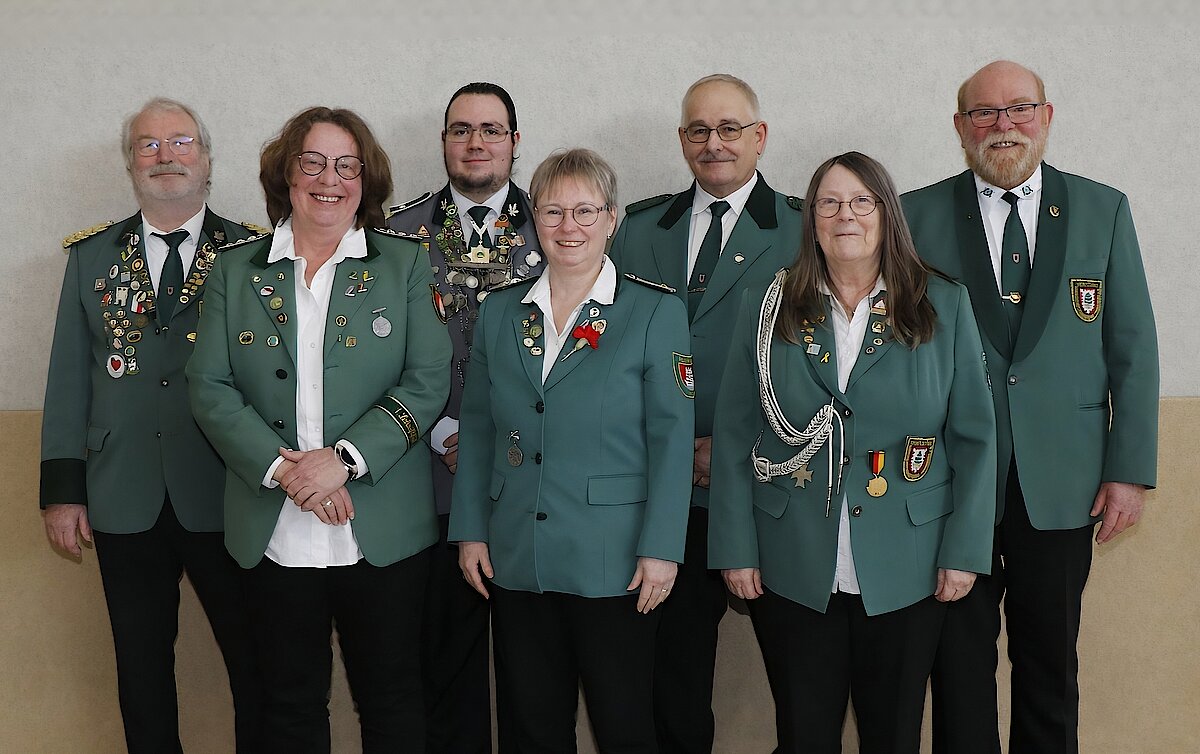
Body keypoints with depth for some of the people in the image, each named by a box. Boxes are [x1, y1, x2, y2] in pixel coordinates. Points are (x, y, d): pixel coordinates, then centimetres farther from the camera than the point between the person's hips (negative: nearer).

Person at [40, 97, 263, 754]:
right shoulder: (91, 257, 9)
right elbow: (68, 379, 7)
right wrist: (63, 489, 1)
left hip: (225, 499, -2)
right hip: (125, 501, 2)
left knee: (255, 663, 6)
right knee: (142, 667, 12)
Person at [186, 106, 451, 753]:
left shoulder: (406, 264, 3)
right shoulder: (236, 269, 7)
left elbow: (427, 382, -5)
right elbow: (210, 387, 0)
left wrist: (345, 458, -17)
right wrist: (281, 468, -14)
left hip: (383, 530, -1)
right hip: (274, 535, 1)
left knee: (392, 700, 10)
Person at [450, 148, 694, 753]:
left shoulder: (656, 312, -3)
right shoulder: (499, 312, 9)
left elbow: (671, 437, -7)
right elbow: (477, 430, 11)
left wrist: (660, 549, -11)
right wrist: (470, 531, 6)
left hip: (612, 564, -3)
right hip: (515, 562, 4)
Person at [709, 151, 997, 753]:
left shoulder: (944, 307, 2)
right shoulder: (766, 310, 3)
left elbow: (974, 436, 2)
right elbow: (733, 437, 1)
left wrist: (964, 551, -4)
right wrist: (735, 549, -4)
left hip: (905, 572, 0)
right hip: (793, 573, 0)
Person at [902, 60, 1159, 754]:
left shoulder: (1103, 211, 5)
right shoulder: (919, 216, 2)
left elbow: (1134, 350, 4)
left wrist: (1131, 470, -1)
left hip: (1062, 485, 1)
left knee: (1050, 659, 11)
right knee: (960, 660, 8)